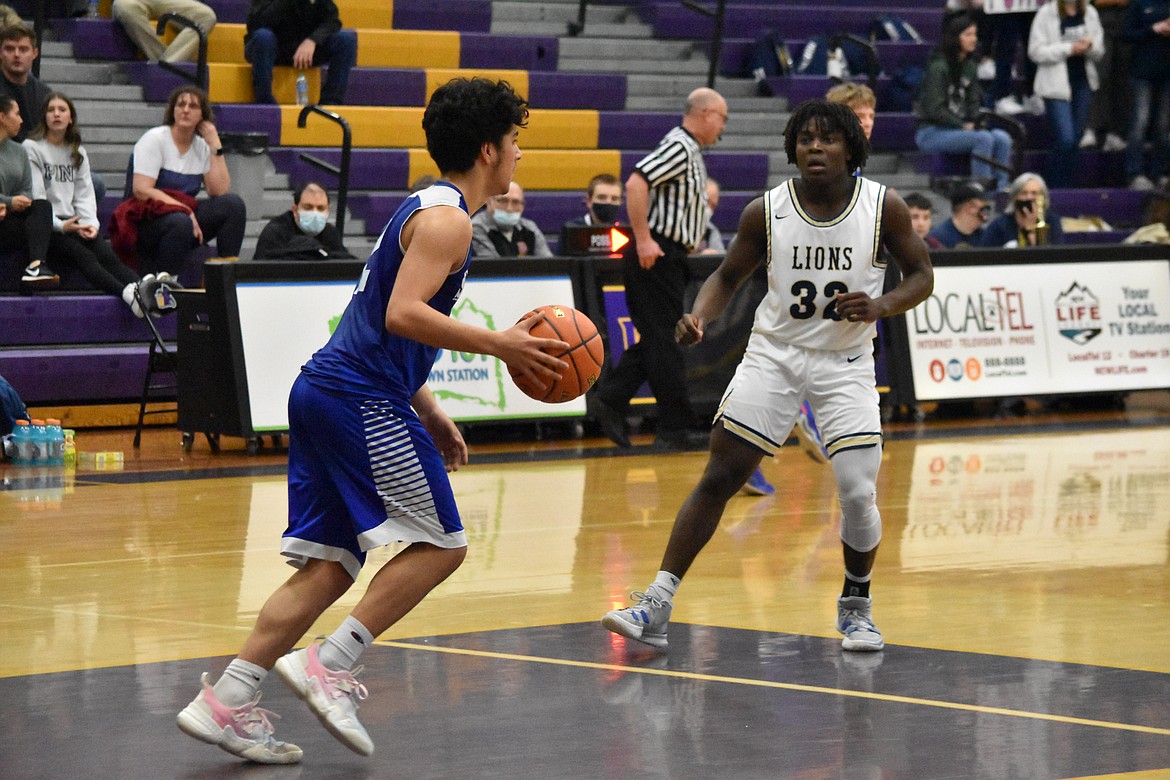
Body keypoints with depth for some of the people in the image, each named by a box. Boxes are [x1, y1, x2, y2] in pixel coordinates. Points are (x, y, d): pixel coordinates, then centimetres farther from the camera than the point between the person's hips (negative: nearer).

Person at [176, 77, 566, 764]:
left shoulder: (429, 209, 23)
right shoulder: (446, 218, -8)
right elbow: (403, 315, -21)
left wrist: (429, 414, 26)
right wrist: (500, 344, -18)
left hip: (326, 395, 10)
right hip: (363, 398, -10)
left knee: (329, 567, 7)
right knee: (440, 544, -4)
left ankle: (226, 702, 0)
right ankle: (330, 666, -9)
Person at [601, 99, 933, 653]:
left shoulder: (883, 207, -10)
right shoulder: (766, 211, -8)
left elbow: (921, 274, 0)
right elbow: (729, 276, 4)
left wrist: (880, 306, -21)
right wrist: (698, 316, -16)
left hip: (846, 363, -1)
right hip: (774, 354, 1)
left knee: (858, 494, -11)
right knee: (717, 479, -5)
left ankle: (856, 607, 16)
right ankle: (656, 607, -2)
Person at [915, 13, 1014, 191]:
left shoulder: (969, 66, 11)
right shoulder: (938, 67, -13)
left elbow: (974, 102, 16)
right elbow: (935, 110, -17)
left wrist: (975, 122, -4)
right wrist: (964, 126, -17)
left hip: (960, 128, 8)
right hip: (931, 133, -8)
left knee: (1002, 138, -16)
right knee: (984, 139, -29)